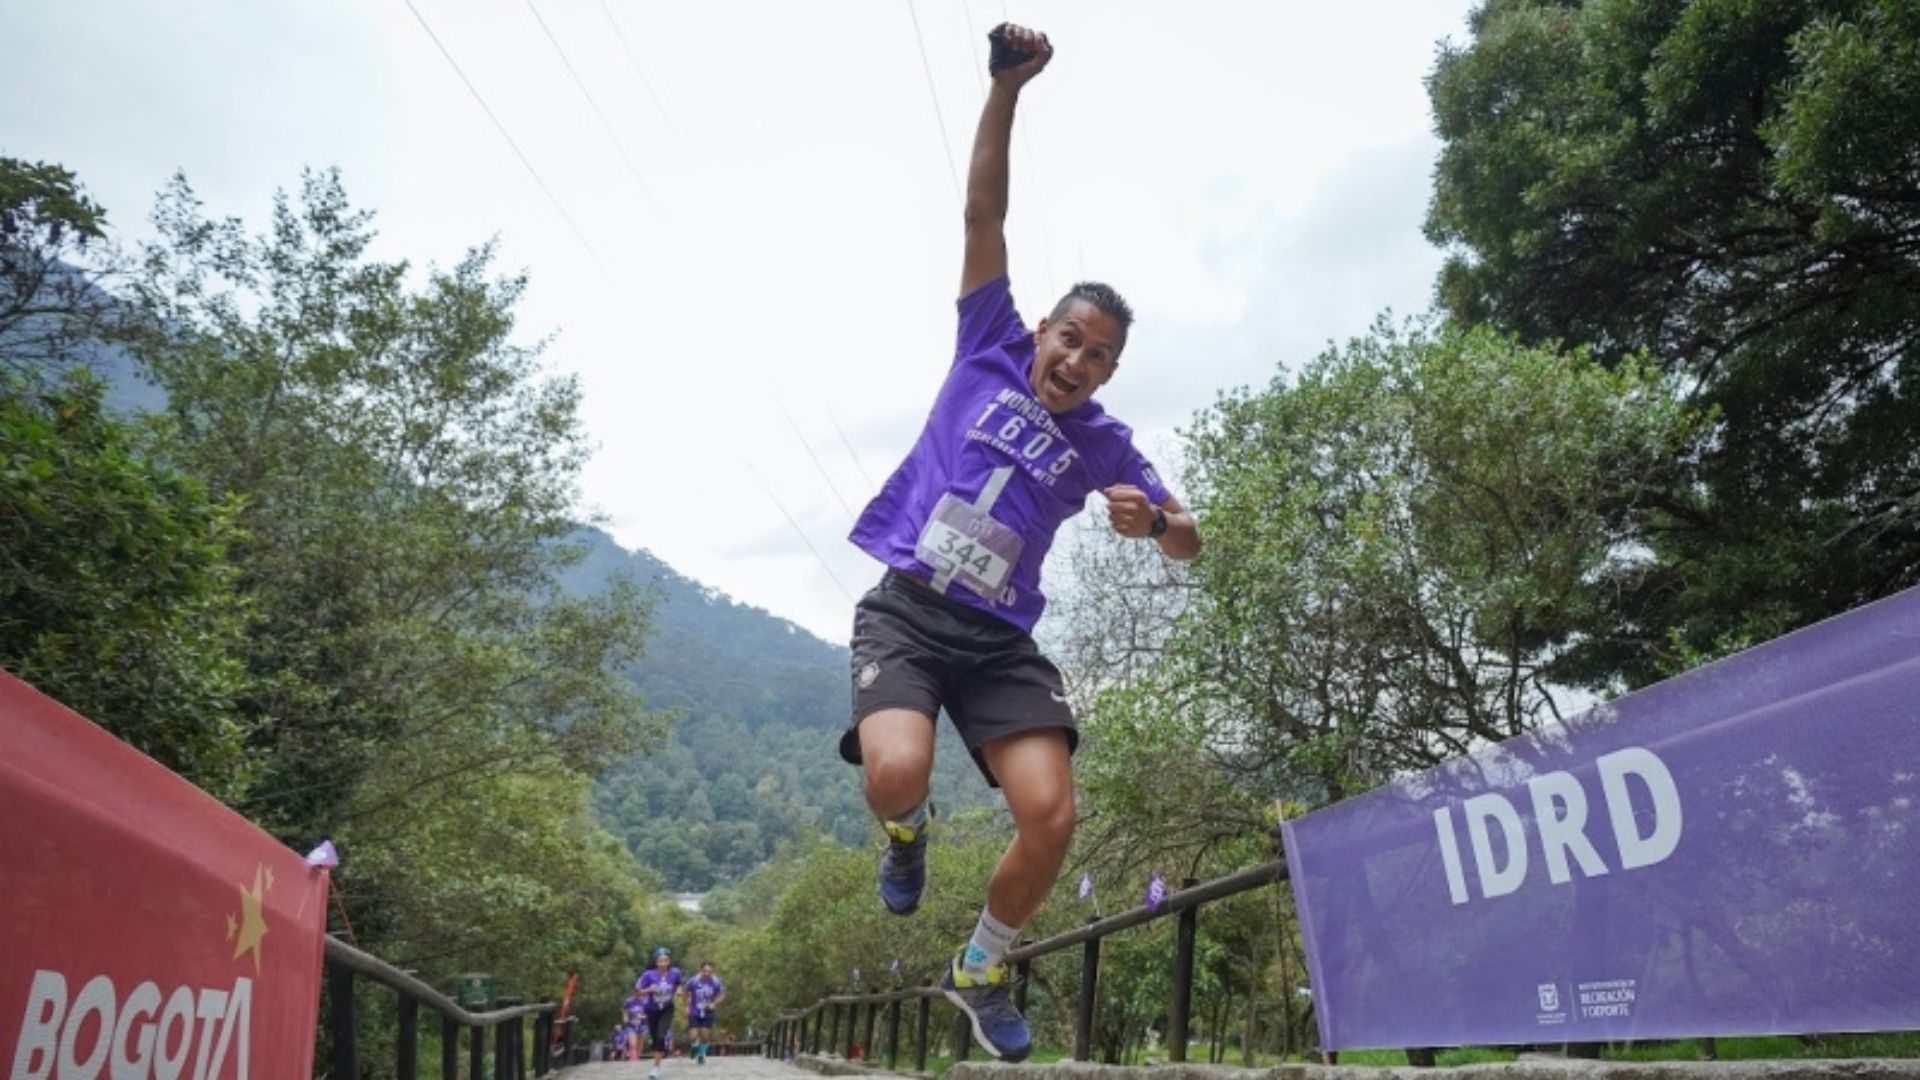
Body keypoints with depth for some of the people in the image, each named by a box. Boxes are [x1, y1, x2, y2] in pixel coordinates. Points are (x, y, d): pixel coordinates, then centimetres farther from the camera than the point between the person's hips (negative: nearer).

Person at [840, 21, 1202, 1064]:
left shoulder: (1104, 445, 8)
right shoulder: (991, 349, 6)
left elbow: (1189, 543, 8)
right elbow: (983, 213, 1)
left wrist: (1152, 520, -16)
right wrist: (1007, 88, -8)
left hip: (999, 639, 2)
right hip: (906, 610, -2)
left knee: (1051, 819, -12)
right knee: (895, 775, -28)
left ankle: (981, 968, 19)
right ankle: (906, 827, 15)